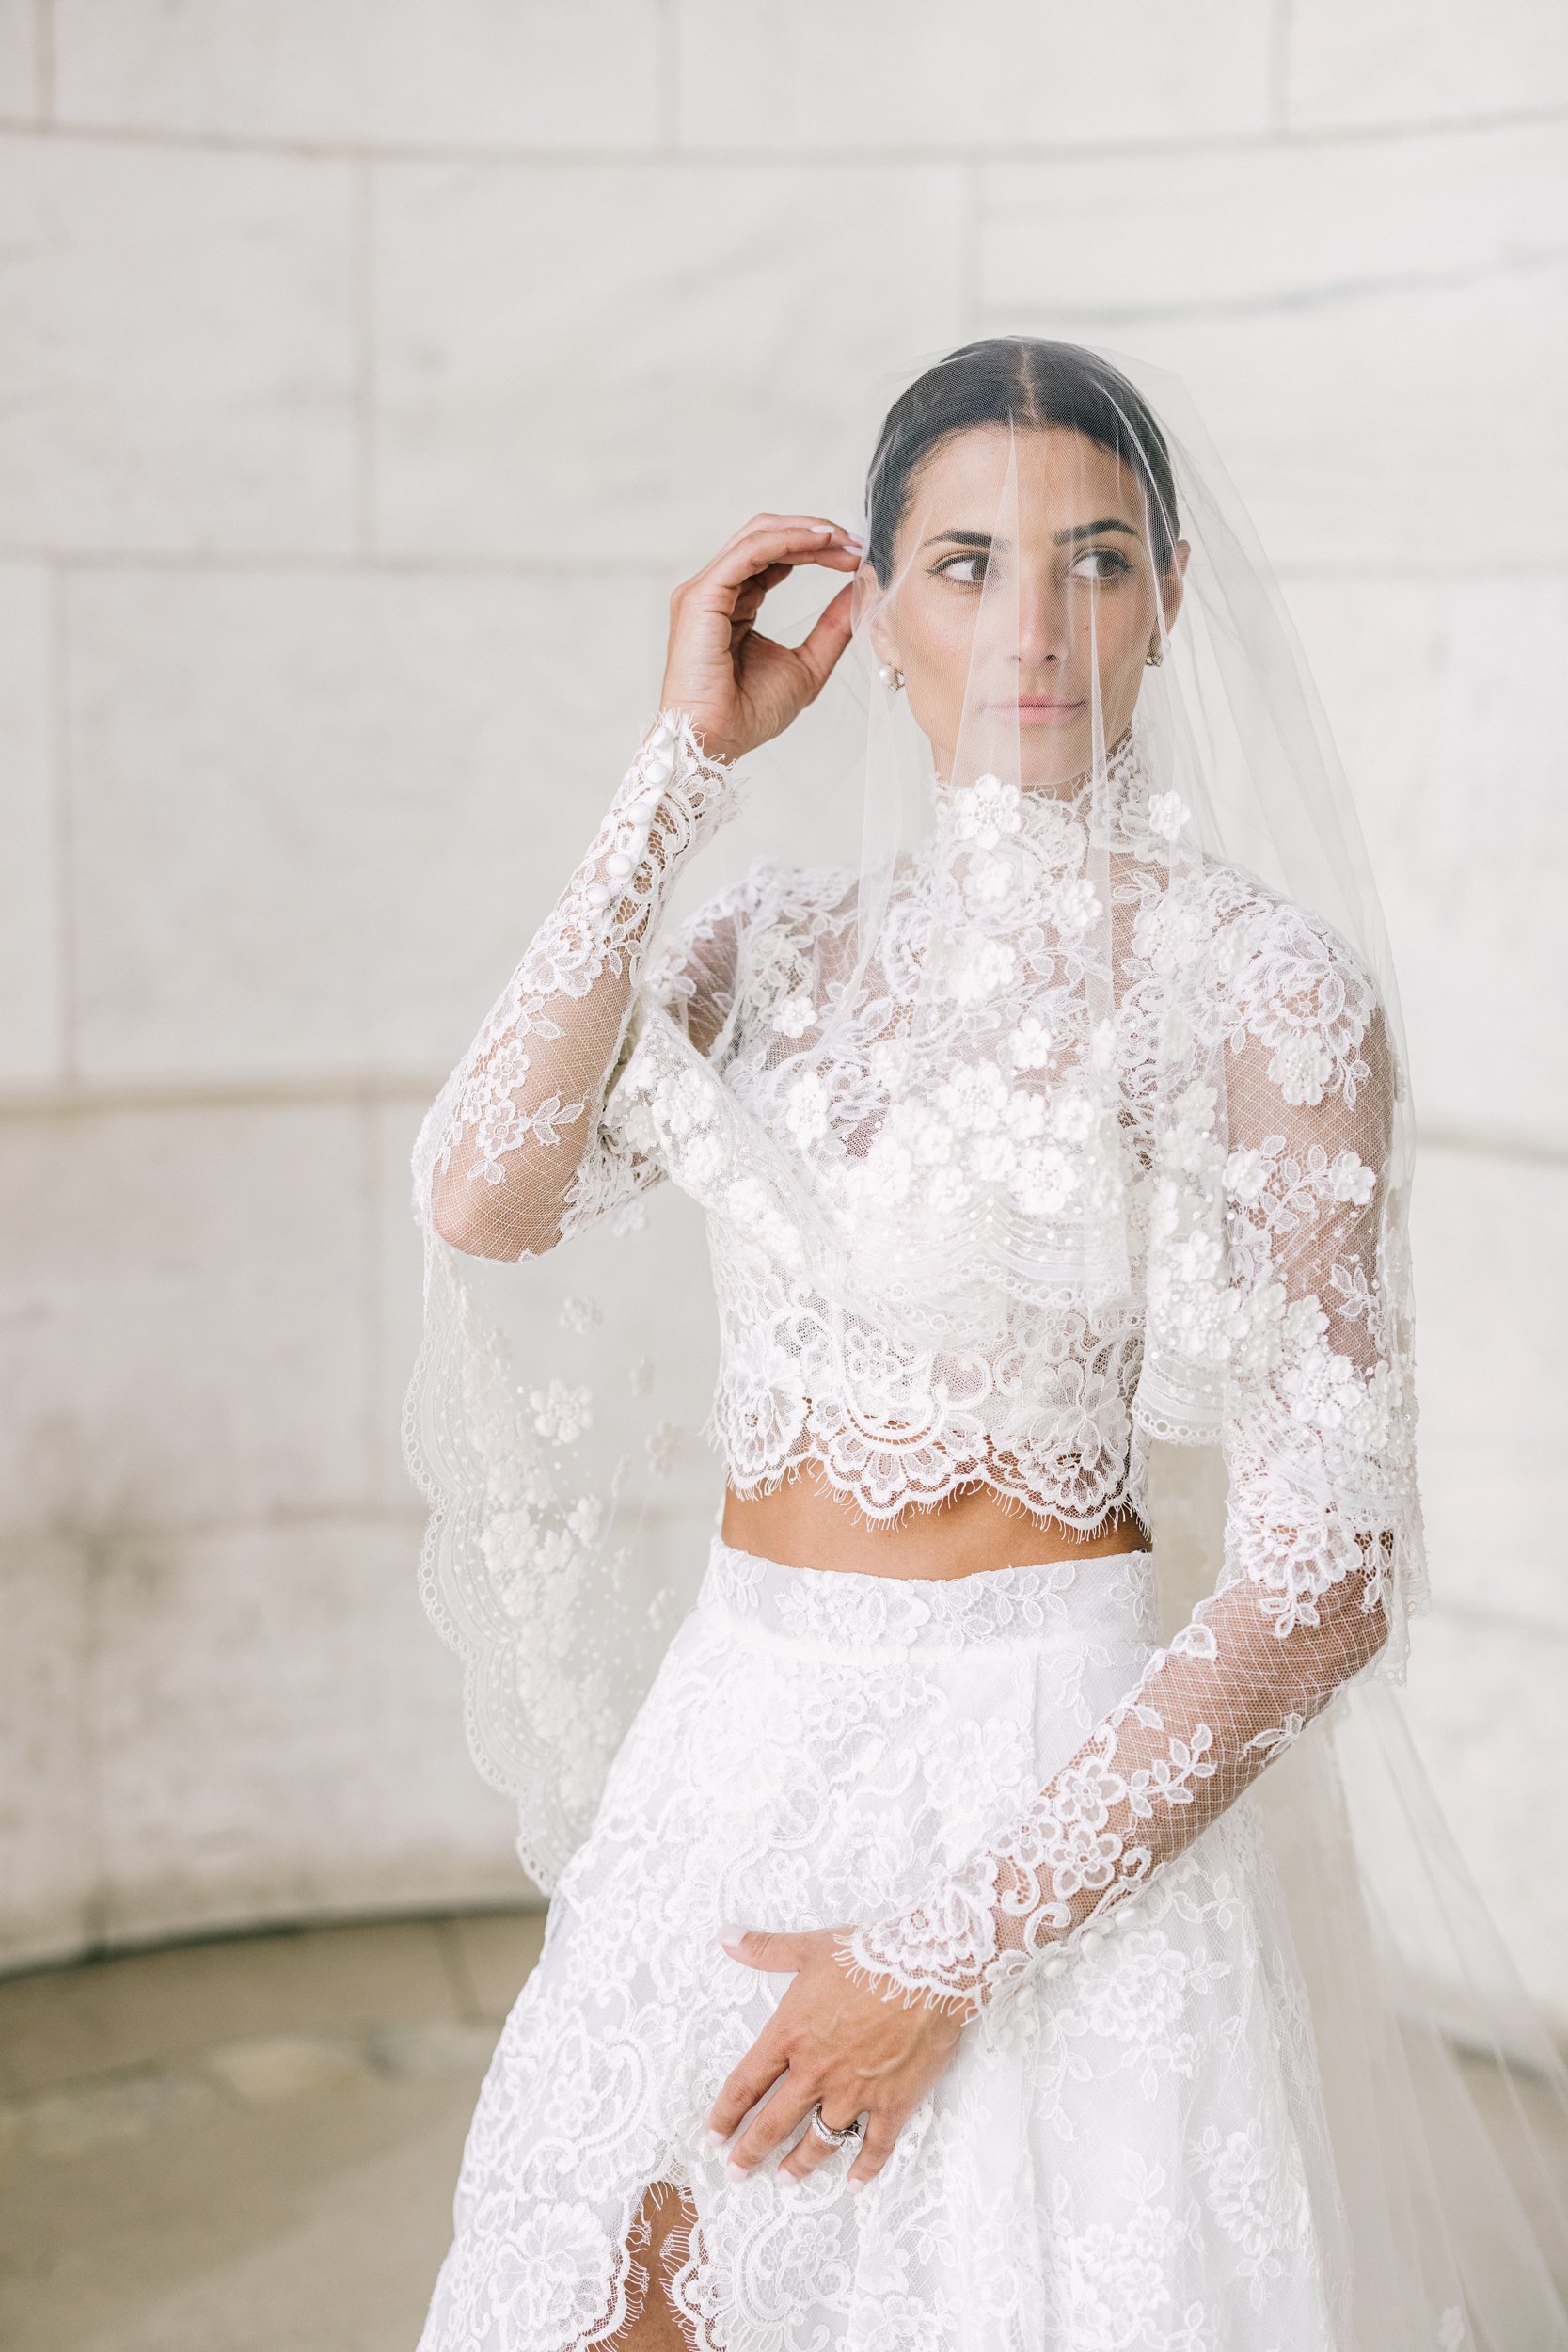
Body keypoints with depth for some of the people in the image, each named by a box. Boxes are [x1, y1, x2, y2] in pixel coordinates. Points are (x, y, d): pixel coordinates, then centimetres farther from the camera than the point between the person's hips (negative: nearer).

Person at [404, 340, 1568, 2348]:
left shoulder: (1264, 978, -9)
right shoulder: (780, 939, 5)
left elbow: (1332, 1573, -13)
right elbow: (484, 1197, -12)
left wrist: (958, 1943, -15)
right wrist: (682, 768, -9)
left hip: (1061, 1772, -4)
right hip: (735, 1740, 4)